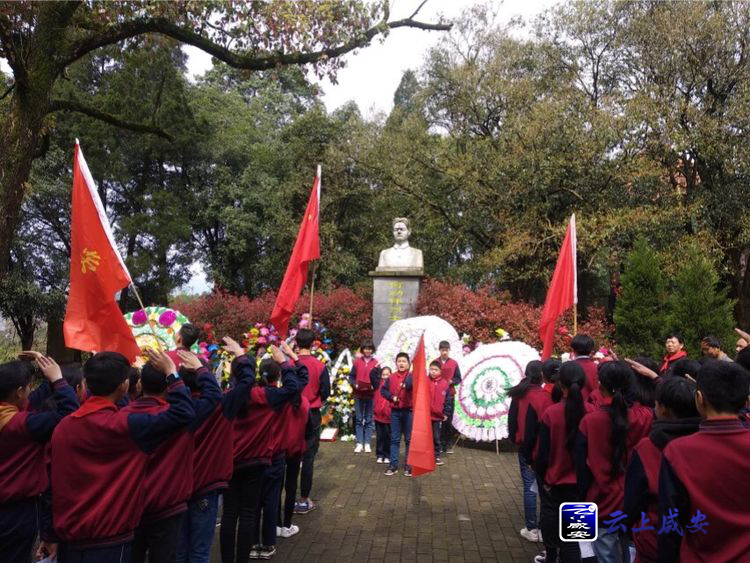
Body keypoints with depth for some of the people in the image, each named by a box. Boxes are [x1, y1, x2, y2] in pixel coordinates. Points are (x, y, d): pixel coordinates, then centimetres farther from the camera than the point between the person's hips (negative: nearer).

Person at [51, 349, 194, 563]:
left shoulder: (63, 427, -1)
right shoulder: (126, 425, -20)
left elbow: (54, 485, 8)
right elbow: (183, 413, -22)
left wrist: (52, 534, 18)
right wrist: (171, 372, -11)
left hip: (69, 539, 7)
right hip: (109, 543, -7)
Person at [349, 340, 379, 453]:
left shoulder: (375, 363, 3)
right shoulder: (357, 362, 4)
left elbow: (378, 378, 3)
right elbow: (351, 377, 4)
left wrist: (374, 386, -14)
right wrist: (355, 385, -14)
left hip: (370, 394, -1)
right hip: (358, 394, 1)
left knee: (369, 420, 4)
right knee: (358, 419, 4)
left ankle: (367, 444, 9)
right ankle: (359, 443, 9)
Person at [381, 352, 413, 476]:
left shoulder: (412, 376, -6)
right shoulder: (391, 377, 5)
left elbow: (410, 385, -27)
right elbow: (383, 390, 8)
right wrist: (392, 397, -7)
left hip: (408, 411, -3)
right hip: (395, 411, 3)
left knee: (409, 439, 4)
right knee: (394, 439, 8)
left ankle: (408, 465, 13)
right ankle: (393, 465, 15)